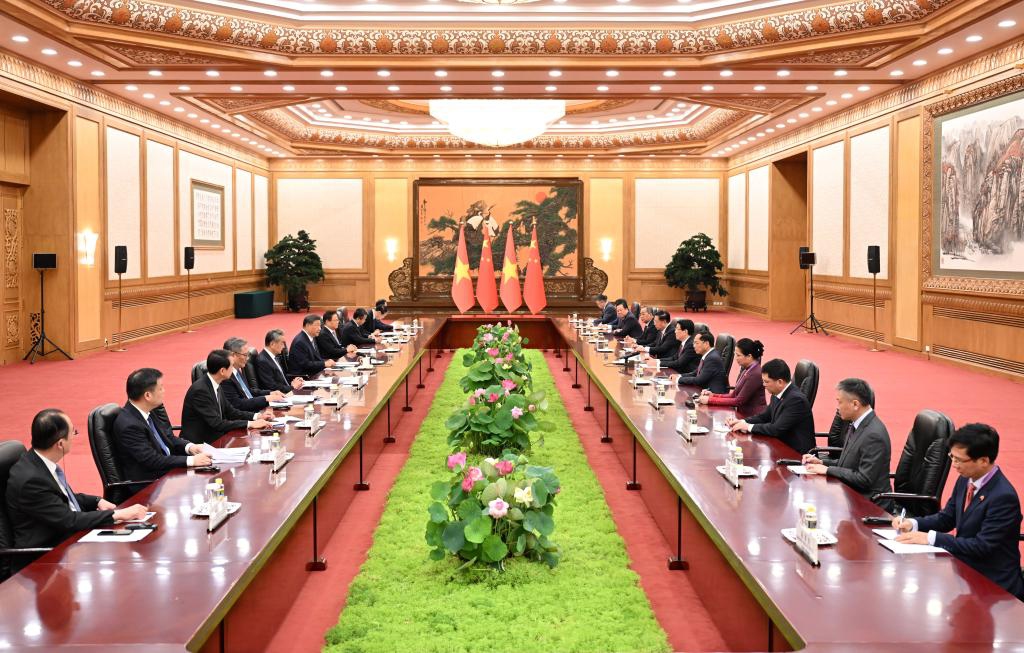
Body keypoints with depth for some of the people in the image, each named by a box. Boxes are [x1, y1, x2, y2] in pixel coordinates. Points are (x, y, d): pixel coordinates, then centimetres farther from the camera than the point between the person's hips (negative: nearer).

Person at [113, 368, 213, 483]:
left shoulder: (149, 411, 1)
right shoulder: (128, 426, -22)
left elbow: (168, 438, 12)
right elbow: (152, 460, -23)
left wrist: (189, 447, -6)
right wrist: (191, 460, -23)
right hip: (148, 485, -8)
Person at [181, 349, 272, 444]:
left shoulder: (216, 385, 3)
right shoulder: (200, 390, -21)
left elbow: (229, 411, 13)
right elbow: (216, 423, -24)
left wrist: (256, 416, -1)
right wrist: (250, 424, -22)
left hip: (214, 437, 8)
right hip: (198, 443, -8)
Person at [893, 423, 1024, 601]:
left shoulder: (1004, 496, -23)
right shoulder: (965, 480, 1)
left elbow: (982, 546, -24)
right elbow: (946, 518, 13)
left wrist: (930, 538, -24)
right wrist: (913, 524, -5)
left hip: (993, 583, -7)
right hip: (964, 567, 7)